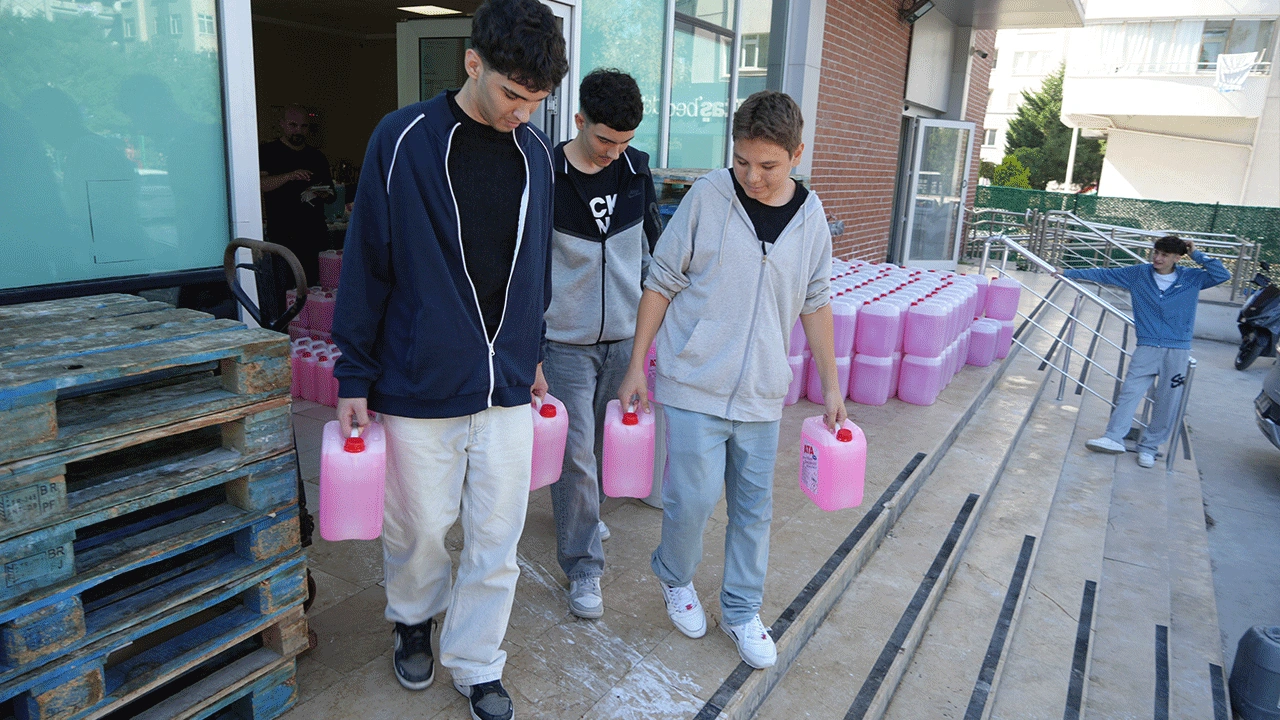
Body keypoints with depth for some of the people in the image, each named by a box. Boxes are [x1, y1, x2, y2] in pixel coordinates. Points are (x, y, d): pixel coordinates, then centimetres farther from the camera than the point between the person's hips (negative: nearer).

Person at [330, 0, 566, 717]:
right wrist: (354, 376, -3)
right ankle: (414, 621, 45)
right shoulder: (404, 139, -9)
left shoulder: (535, 149, 4)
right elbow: (367, 263, -5)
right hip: (419, 387, -3)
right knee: (421, 530, 14)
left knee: (497, 537, 10)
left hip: (508, 389, 3)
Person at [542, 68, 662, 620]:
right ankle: (583, 565, 12)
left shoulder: (636, 169, 2)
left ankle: (582, 510, 45)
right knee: (576, 451, -2)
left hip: (624, 336, 4)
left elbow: (652, 245, 14)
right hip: (566, 340, -4)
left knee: (603, 440, 18)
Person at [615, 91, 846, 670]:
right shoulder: (707, 197, -8)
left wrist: (831, 386, 11)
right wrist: (636, 365, -3)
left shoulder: (810, 216, 2)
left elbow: (814, 305, 11)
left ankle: (742, 610, 31)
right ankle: (675, 577, 31)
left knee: (754, 506, 11)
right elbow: (661, 284, -2)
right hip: (695, 383, -3)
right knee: (694, 496, -1)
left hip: (762, 393, 3)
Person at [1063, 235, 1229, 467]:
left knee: (1167, 401, 2)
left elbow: (1223, 276, -1)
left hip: (1178, 350, 0)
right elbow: (1104, 274, 9)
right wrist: (1069, 273, 11)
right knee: (1130, 390, -10)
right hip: (1147, 346, 0)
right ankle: (1114, 438, -13)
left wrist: (1197, 255, -3)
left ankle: (1148, 447, 10)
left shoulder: (1191, 279, 3)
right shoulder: (1139, 274, 4)